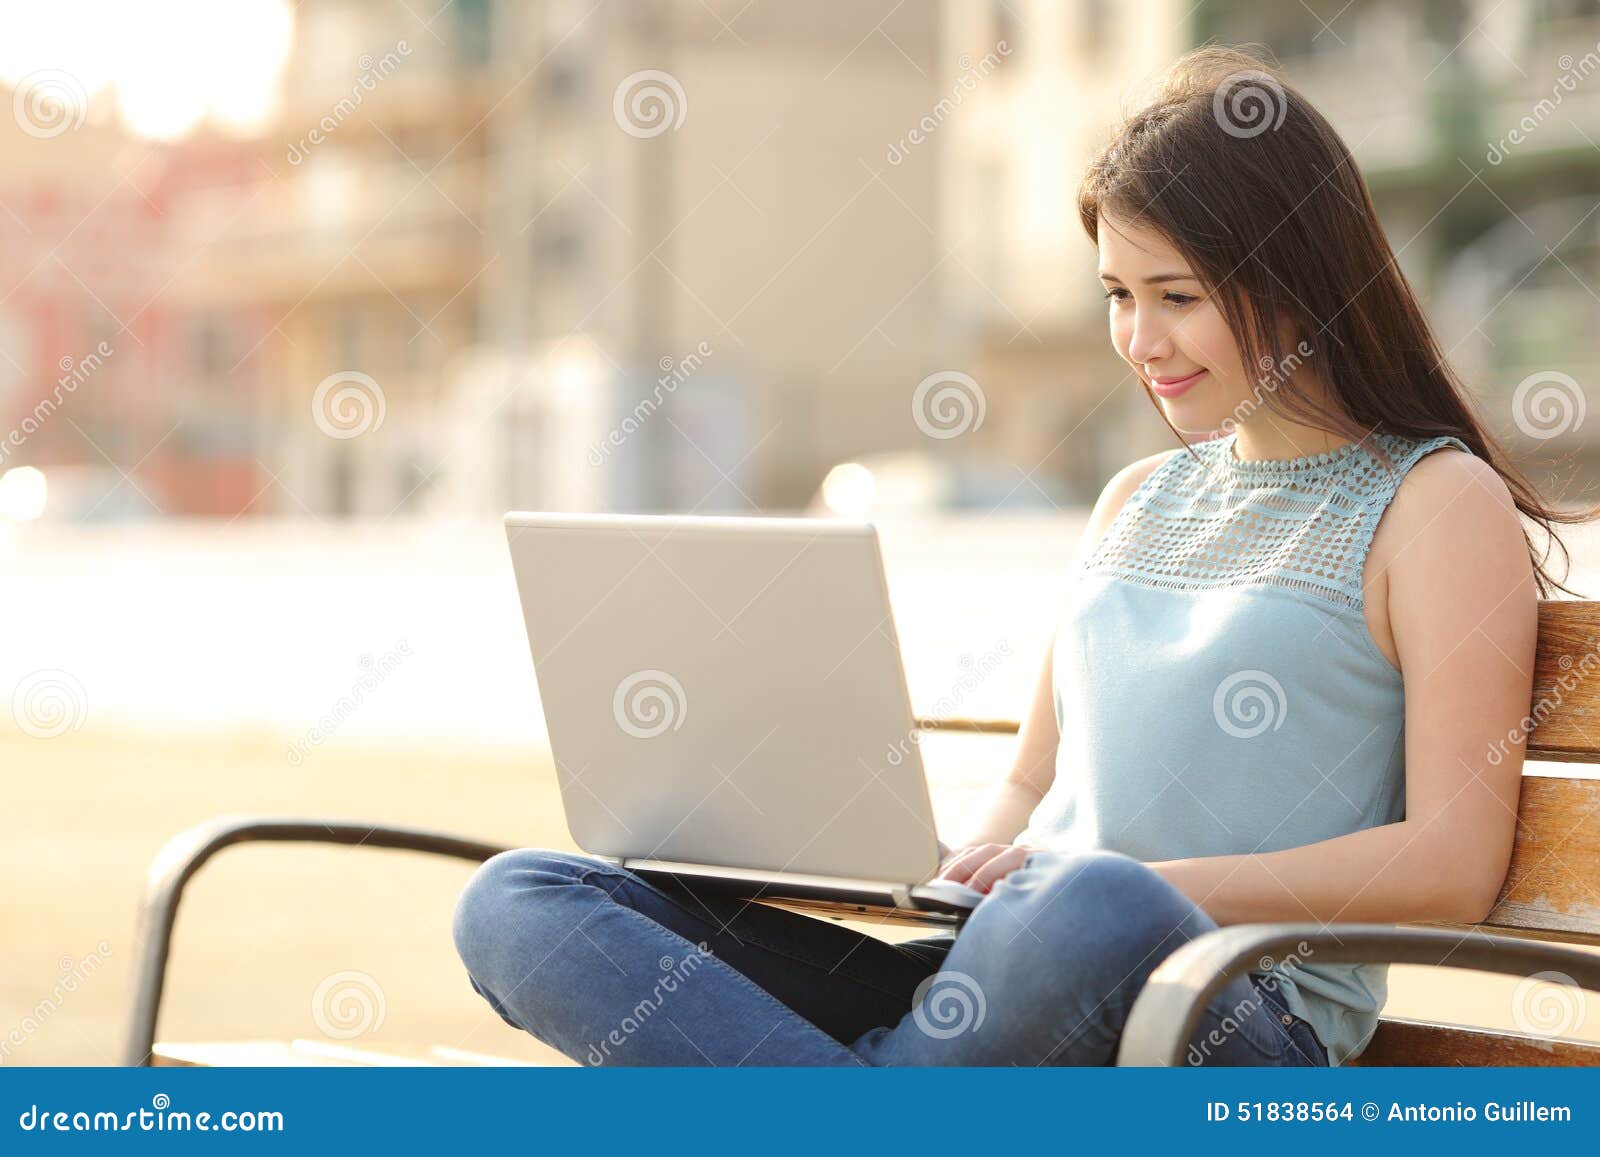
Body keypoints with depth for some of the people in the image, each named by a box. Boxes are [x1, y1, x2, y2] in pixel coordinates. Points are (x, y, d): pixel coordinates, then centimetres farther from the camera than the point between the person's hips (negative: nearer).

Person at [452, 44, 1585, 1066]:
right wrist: (959, 866, 2)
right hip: (997, 984, 7)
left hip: (1242, 1010, -7)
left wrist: (1150, 889, -14)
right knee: (518, 903, -11)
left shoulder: (1440, 505, 3)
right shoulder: (1138, 500, 25)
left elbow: (1452, 864, -7)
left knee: (1096, 914, -46)